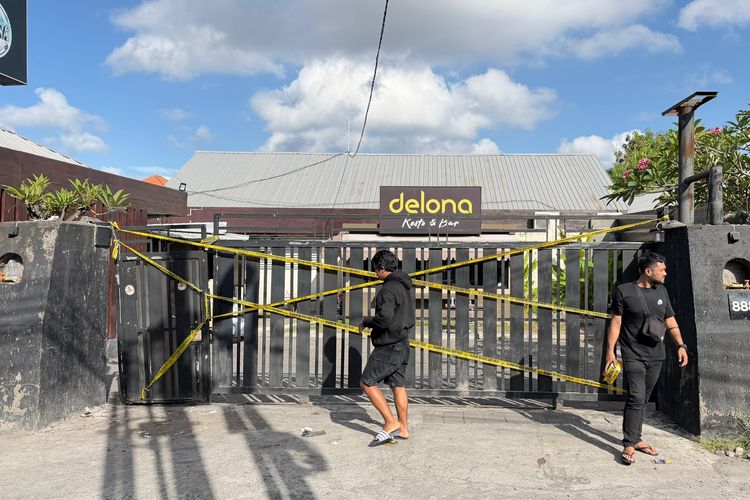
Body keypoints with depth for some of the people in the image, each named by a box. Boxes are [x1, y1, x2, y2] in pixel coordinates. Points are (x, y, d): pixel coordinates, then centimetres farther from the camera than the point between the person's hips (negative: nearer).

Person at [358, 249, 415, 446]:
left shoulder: (389, 288, -19)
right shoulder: (404, 287, 12)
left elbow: (384, 319, -28)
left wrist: (366, 321, -10)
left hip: (388, 346, -10)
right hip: (402, 344, 10)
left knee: (368, 383, -2)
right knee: (398, 386, 15)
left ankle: (391, 423, -2)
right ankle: (403, 428, 22)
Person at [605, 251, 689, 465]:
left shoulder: (661, 291, 10)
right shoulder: (624, 291, -6)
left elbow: (670, 321, 16)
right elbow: (616, 322, -5)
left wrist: (681, 345, 5)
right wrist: (610, 351, -8)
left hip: (655, 357, 5)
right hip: (633, 356, -5)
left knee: (643, 400, 12)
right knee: (636, 398, -12)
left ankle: (636, 439, 24)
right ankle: (629, 445, -4)